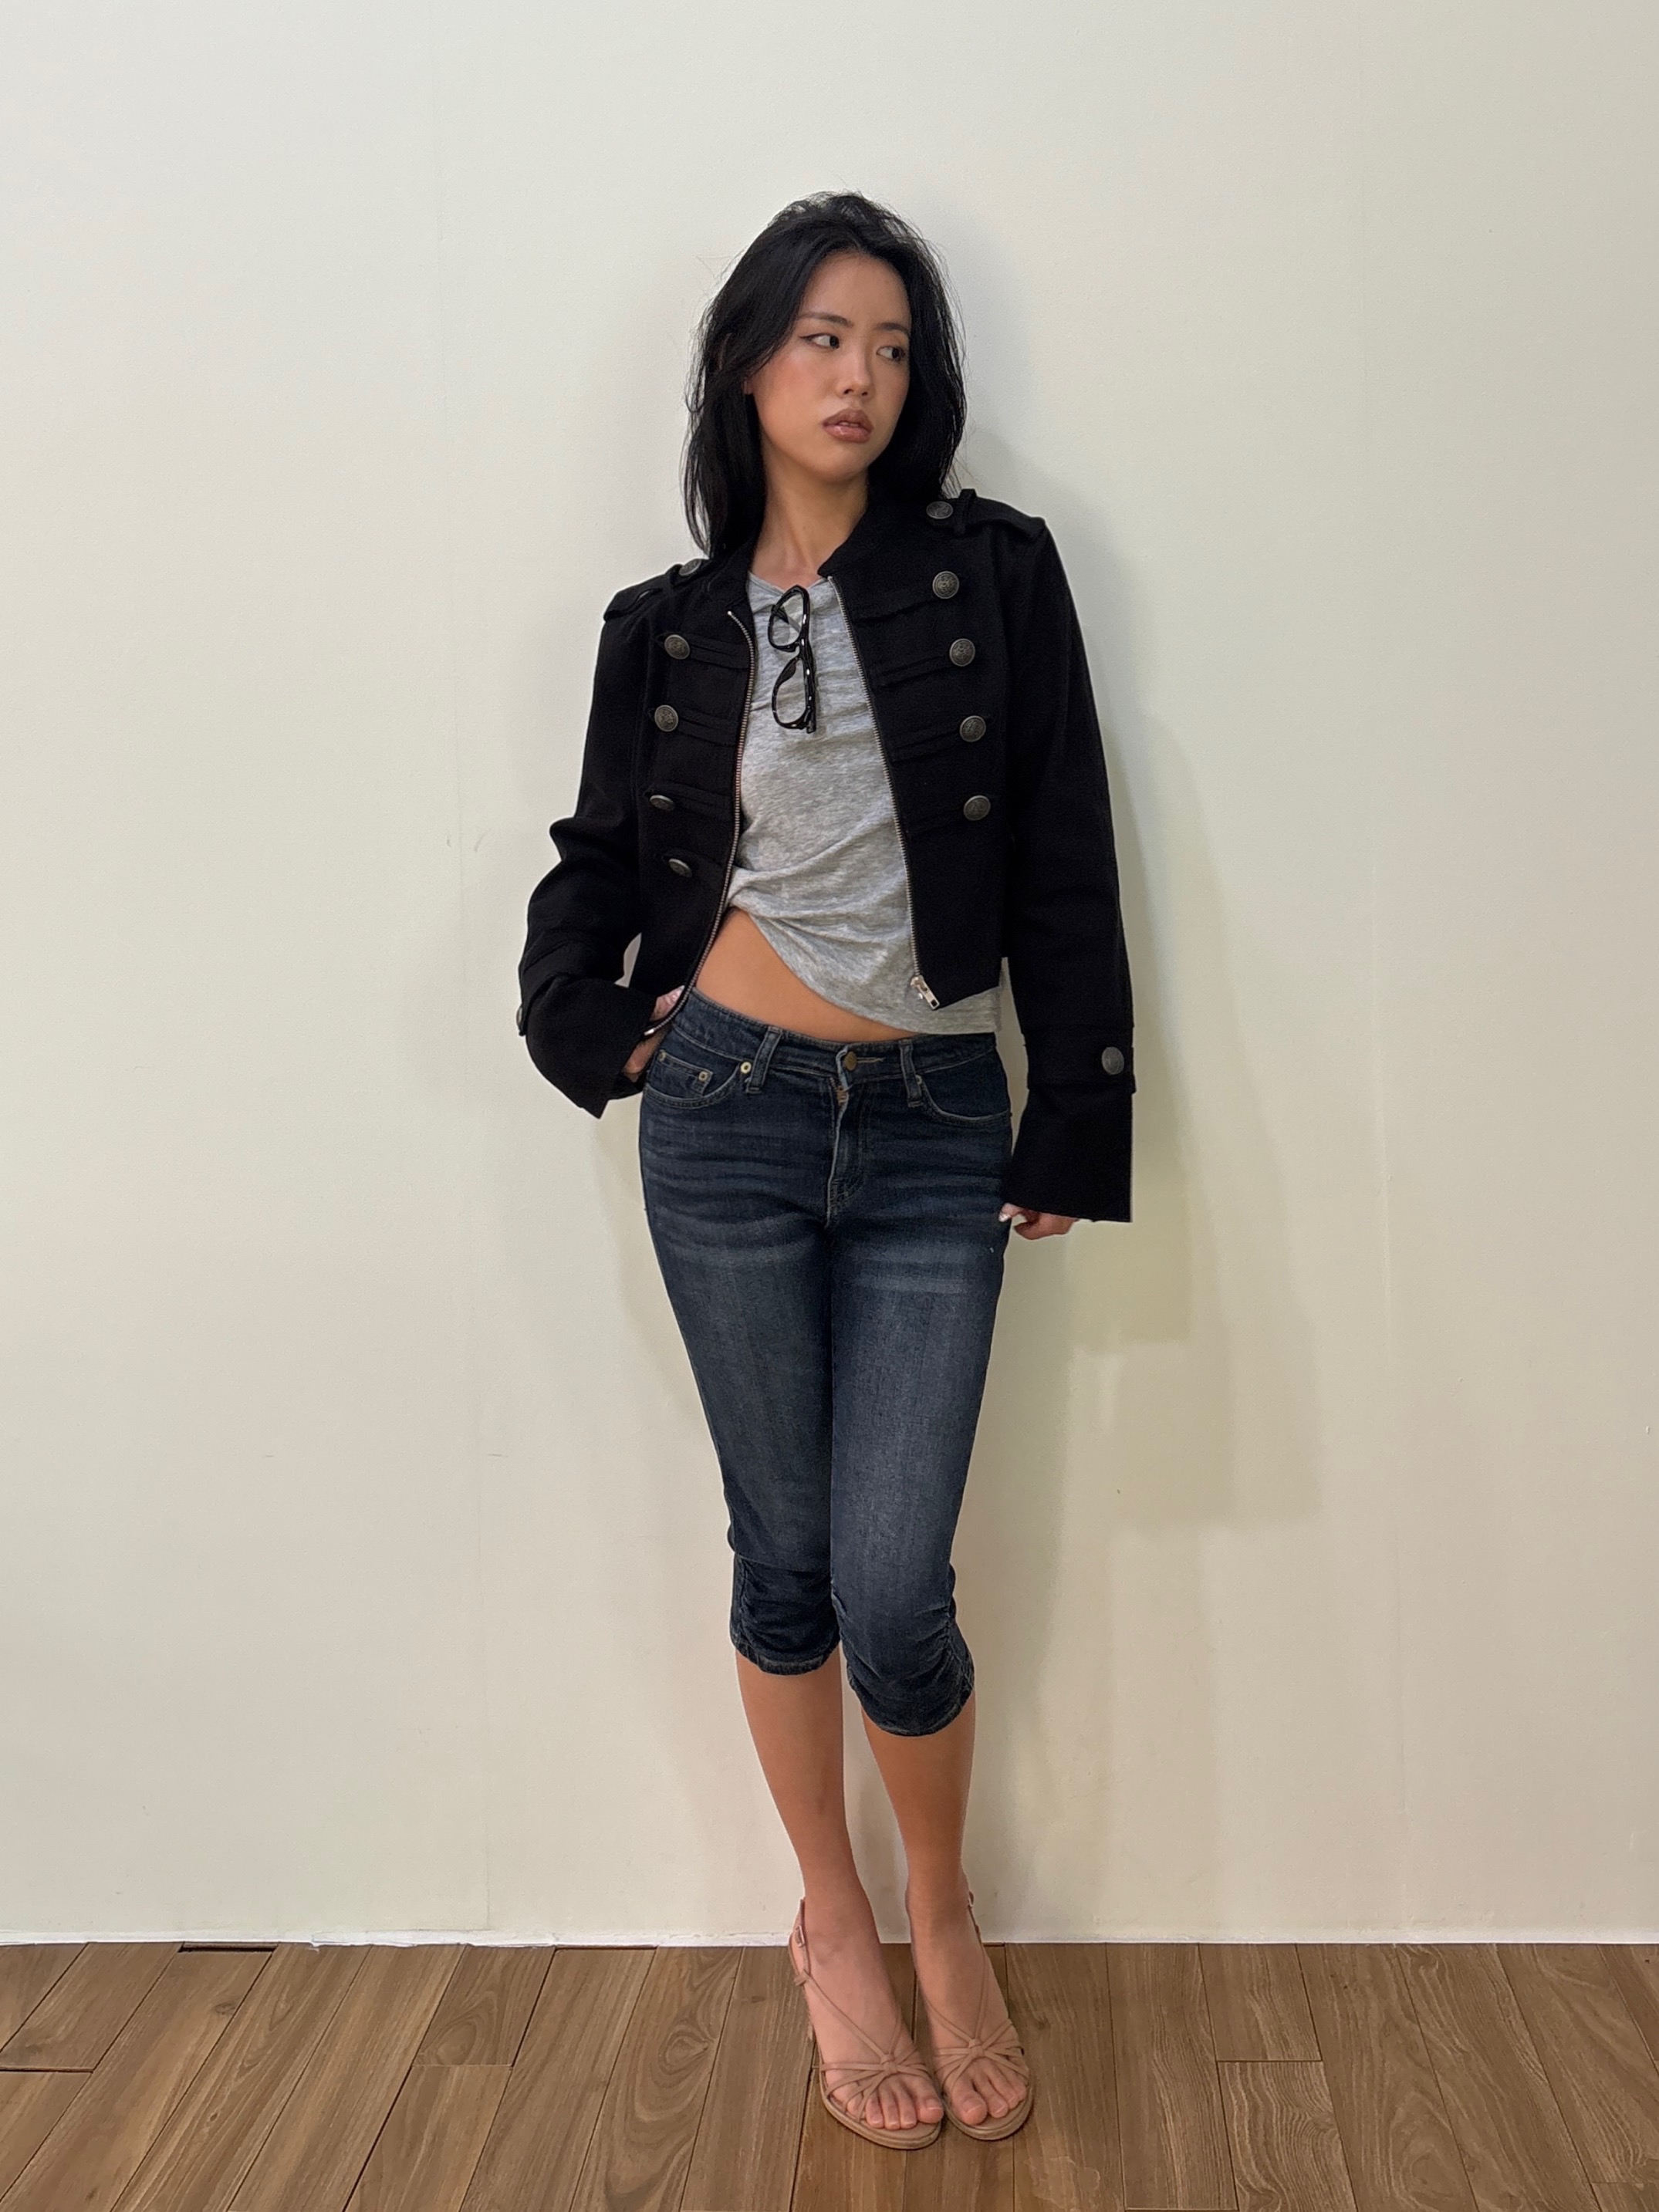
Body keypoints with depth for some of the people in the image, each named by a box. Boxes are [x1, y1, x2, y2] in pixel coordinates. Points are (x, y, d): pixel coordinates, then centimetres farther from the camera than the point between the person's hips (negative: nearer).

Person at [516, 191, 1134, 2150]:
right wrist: (587, 1023, 2)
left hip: (936, 1128, -1)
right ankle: (832, 1928, 31)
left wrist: (1075, 1127, -1)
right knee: (786, 1556, 9)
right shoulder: (668, 627, 7)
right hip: (729, 1120, 1)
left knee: (895, 1591, -5)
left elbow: (1065, 864, 1)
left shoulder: (993, 572, 2)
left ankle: (945, 1918, 25)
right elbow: (596, 859, 19)